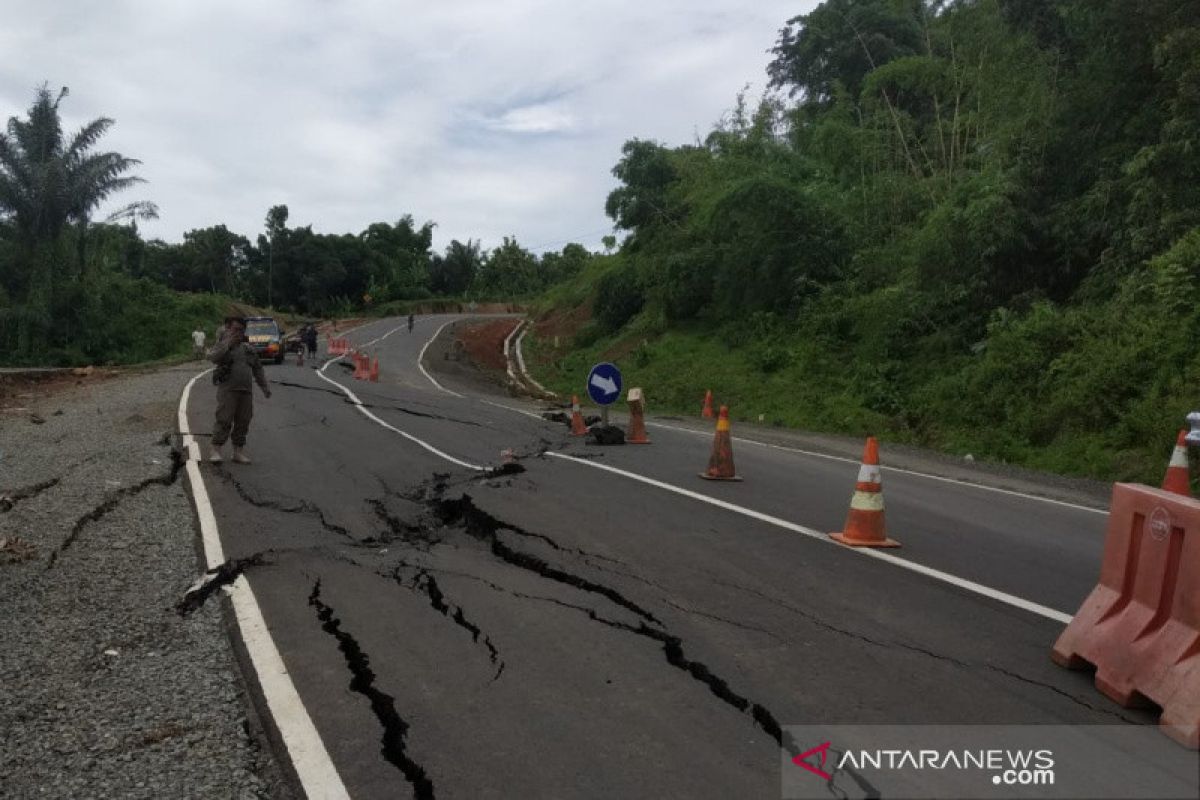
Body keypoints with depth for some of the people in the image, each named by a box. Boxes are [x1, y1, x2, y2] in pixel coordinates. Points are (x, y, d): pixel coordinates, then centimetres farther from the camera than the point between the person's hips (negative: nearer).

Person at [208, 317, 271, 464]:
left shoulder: (248, 349, 16)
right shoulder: (222, 346, 3)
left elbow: (258, 369, 22)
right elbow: (213, 357, -17)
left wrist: (264, 386, 16)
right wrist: (228, 344, -21)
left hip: (246, 391, 5)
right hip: (228, 390, -5)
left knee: (243, 423, 6)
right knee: (224, 421, -11)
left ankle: (238, 452, 14)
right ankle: (216, 451, -7)